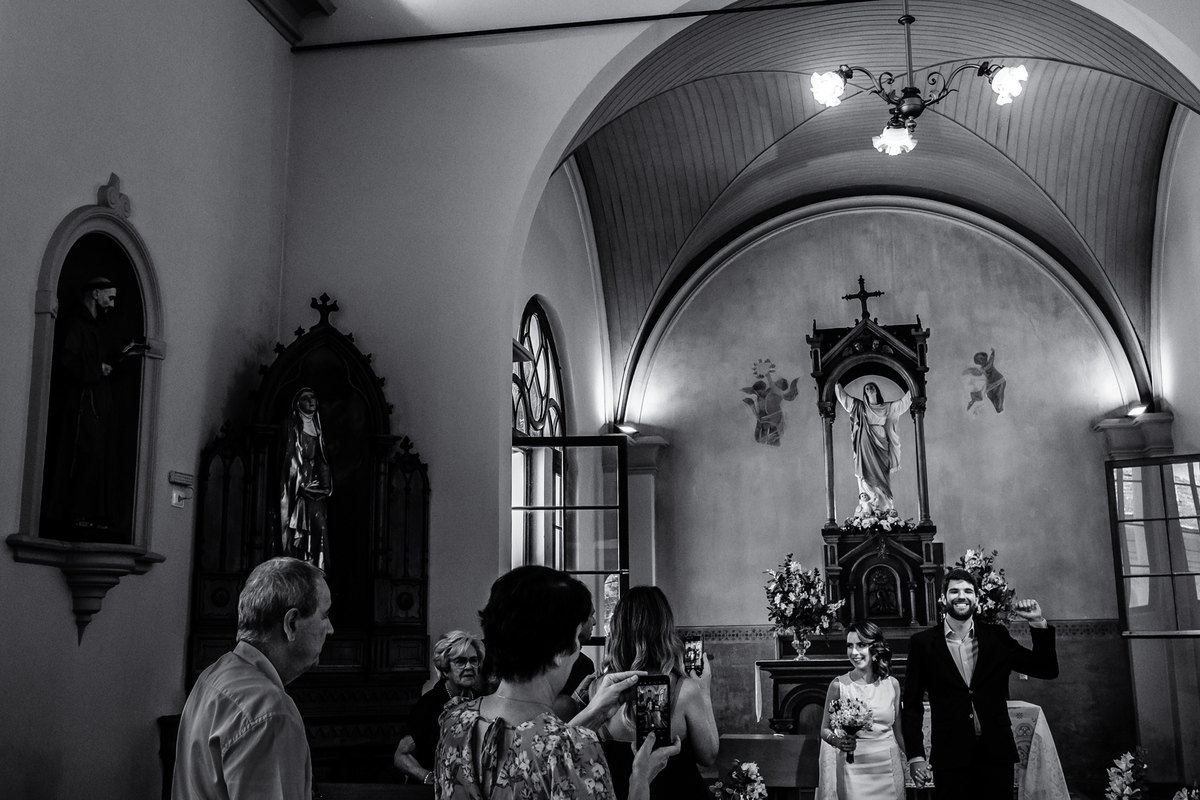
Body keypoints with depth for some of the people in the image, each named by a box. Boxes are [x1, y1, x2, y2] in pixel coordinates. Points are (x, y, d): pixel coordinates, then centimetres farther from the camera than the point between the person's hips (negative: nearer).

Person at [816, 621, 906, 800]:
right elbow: (825, 729, 2)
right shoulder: (839, 685, -5)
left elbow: (897, 728, 12)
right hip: (853, 769, -2)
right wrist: (838, 741, -18)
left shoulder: (892, 684, 2)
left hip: (888, 765, 2)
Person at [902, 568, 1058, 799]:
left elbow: (1047, 670, 7)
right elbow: (912, 704, 2)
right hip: (950, 756, -2)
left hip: (997, 754, 2)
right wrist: (916, 756, -5)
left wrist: (1037, 623, -2)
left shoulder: (996, 637, 6)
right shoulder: (923, 643, 0)